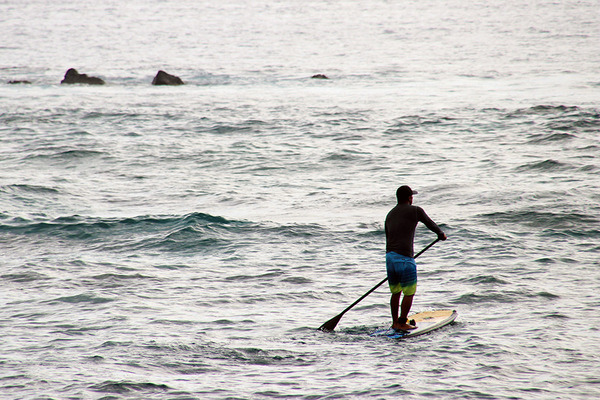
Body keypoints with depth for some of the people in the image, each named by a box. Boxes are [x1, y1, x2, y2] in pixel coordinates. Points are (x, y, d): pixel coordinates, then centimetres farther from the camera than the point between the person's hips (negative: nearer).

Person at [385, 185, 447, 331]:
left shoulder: (390, 215, 16)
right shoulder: (415, 211, -3)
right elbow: (430, 223, 11)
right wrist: (441, 234, 31)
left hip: (389, 257, 7)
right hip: (405, 258, -7)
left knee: (396, 292, 18)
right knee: (409, 293, 2)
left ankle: (395, 322, 23)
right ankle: (402, 323, 1)